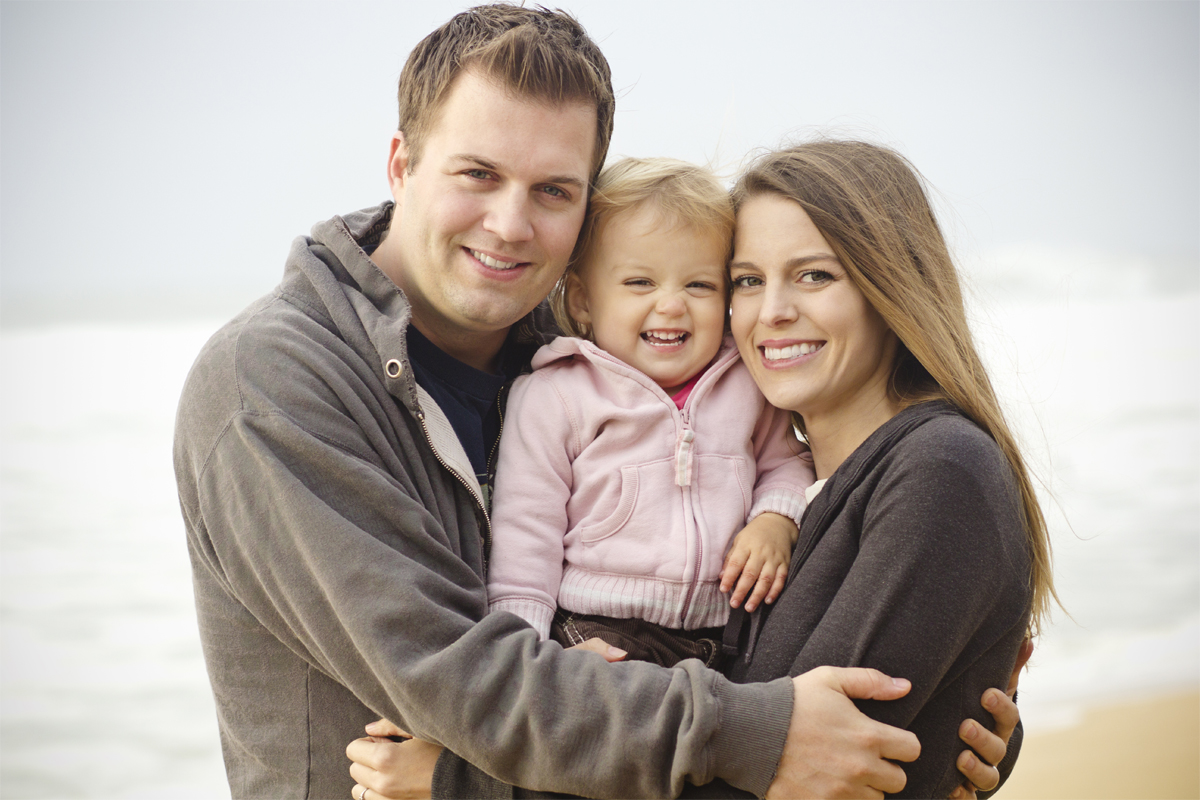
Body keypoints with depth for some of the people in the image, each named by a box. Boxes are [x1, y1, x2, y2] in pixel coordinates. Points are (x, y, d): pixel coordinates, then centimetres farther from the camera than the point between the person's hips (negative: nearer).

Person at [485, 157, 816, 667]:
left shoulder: (747, 386, 9)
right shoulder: (553, 397, -2)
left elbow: (787, 462, 26)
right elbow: (525, 528, -1)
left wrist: (776, 522, 4)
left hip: (722, 642, 4)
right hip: (595, 639, -4)